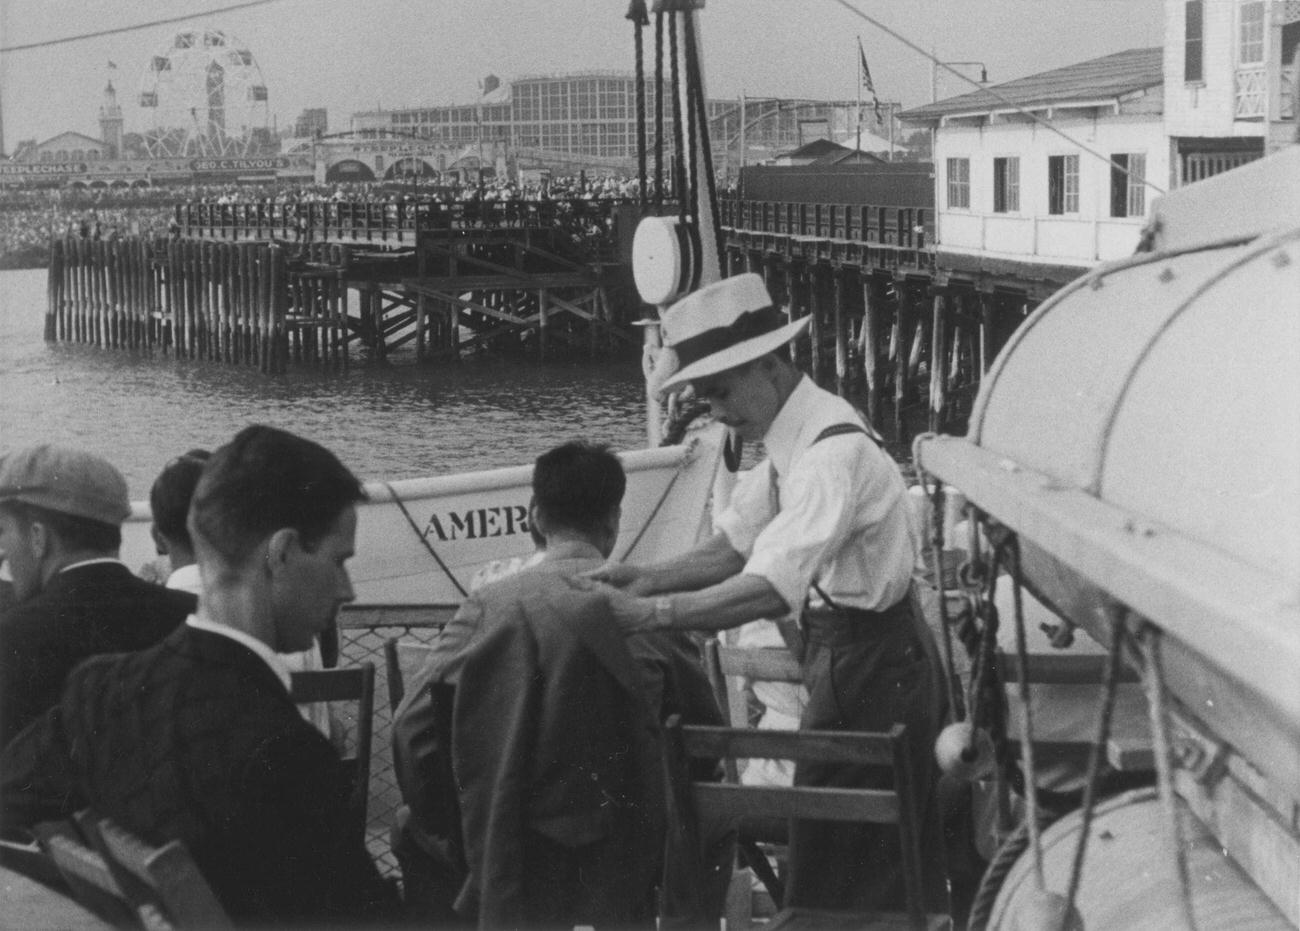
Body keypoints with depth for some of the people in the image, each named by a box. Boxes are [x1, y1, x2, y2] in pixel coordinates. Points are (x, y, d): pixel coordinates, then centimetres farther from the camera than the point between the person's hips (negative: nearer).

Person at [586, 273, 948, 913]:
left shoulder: (834, 452, -26)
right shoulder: (790, 439, 5)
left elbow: (772, 589, -34)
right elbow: (736, 543, 8)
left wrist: (650, 612, -35)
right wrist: (650, 578, -7)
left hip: (871, 670, -10)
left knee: (836, 886, -1)